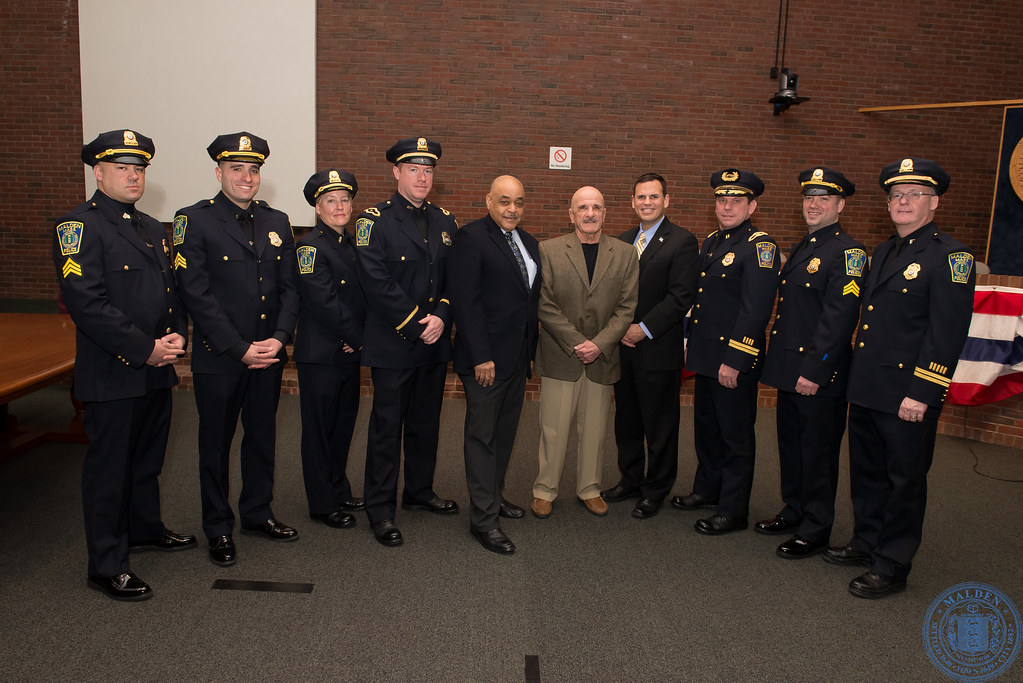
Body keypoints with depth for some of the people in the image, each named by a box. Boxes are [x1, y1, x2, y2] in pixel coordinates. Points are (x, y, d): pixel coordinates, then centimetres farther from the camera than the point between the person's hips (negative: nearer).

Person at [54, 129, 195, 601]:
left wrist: (177, 336, -1)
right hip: (112, 376, -8)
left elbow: (173, 289, 17)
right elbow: (86, 302, -21)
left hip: (156, 370, 8)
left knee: (148, 458, 21)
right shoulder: (79, 226, -11)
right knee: (109, 468, 4)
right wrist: (146, 348, -19)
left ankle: (145, 529, 41)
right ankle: (106, 566, 16)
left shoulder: (153, 229, 15)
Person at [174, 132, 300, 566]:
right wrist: (241, 348, -16)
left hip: (269, 354, 5)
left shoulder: (277, 221, 8)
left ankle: (257, 513, 34)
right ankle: (218, 529, 26)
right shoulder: (195, 221, -7)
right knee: (216, 443, 9)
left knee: (262, 436, 16)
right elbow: (196, 294, -13)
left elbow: (290, 287, 7)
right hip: (218, 357, -4)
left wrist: (279, 338, -8)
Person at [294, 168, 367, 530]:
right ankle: (323, 504, 14)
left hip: (350, 351, 7)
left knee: (344, 424, 15)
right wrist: (356, 335, -12)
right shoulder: (309, 246, -10)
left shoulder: (353, 244, 13)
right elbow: (322, 300, -18)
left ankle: (340, 492, 30)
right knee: (320, 429, 3)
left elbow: (364, 294, 12)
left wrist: (359, 336, -4)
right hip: (320, 353, -7)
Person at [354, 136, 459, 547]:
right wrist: (417, 324, -16)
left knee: (426, 422, 16)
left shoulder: (445, 222, 12)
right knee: (387, 426, 2)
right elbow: (377, 282, -15)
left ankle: (420, 492, 33)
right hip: (392, 344, -5)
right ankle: (380, 510, 13)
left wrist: (441, 316, -9)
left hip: (435, 343, 5)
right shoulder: (374, 220, -6)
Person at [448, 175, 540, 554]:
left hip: (518, 356, 8)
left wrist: (531, 349, 11)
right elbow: (465, 302, -17)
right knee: (482, 435, 1)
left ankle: (493, 495, 34)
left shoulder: (528, 242, 13)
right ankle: (483, 518, 9)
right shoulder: (471, 238, -12)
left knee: (505, 431, 17)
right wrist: (481, 356, -20)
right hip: (486, 357, -8)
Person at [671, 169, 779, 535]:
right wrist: (691, 343, 17)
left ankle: (733, 510, 16)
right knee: (706, 427, 20)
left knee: (735, 436, 4)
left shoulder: (760, 246, -14)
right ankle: (707, 488, 38)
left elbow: (755, 311, -20)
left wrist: (734, 361, -21)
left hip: (735, 360, -8)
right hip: (705, 356, 8)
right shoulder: (710, 242, 13)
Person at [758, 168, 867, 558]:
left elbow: (839, 318, -20)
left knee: (818, 452, 3)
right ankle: (794, 513, 33)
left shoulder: (847, 253, -13)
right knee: (791, 445, 18)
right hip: (790, 369, 9)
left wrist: (814, 371, -22)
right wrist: (780, 363, 14)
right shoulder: (800, 249, 15)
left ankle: (815, 531, 16)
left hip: (820, 375, -8)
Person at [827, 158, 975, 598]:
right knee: (867, 471, 19)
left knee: (904, 479, 6)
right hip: (866, 389, 8)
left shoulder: (950, 257, -10)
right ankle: (866, 542, 36)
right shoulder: (882, 253, 15)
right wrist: (854, 376, 13)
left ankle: (892, 566, 18)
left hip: (908, 395, -7)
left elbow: (947, 334, -16)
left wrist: (921, 394, -19)